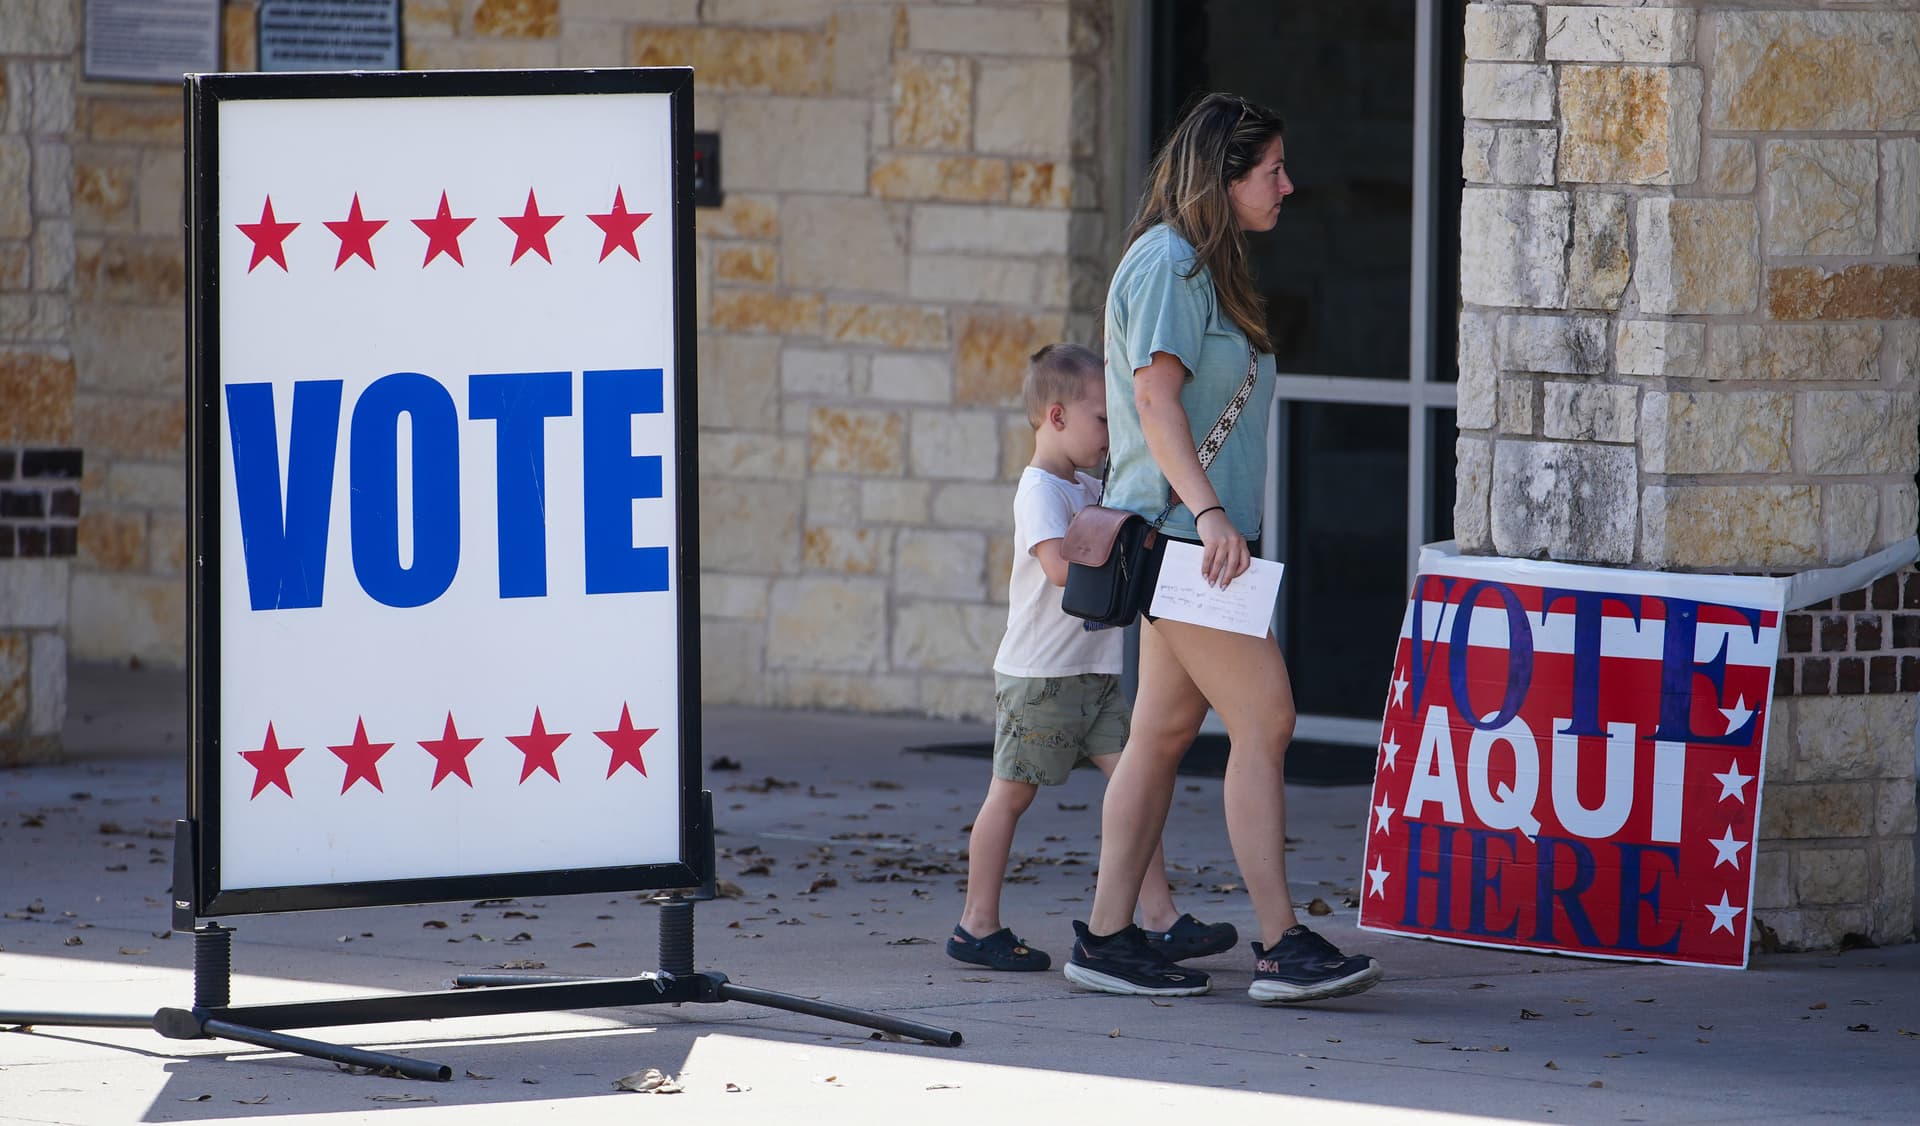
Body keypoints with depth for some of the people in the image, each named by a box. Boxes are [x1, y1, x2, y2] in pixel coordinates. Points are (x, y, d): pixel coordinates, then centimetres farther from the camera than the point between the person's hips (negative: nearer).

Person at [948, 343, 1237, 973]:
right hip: (1040, 676, -8)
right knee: (1011, 794, 0)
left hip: (1094, 673, 8)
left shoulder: (1089, 491, 16)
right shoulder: (1039, 490, -13)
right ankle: (978, 926, 8)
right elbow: (1061, 567, -28)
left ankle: (1161, 921, -4)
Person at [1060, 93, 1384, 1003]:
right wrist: (1208, 510, -28)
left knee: (1166, 730, 9)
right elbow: (1156, 397, -20)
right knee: (1264, 721, -12)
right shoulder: (1167, 263, -12)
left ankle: (1106, 939, 10)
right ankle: (1281, 946, -13)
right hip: (1179, 530, -10)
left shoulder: (1203, 267, 19)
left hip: (1193, 530, 10)